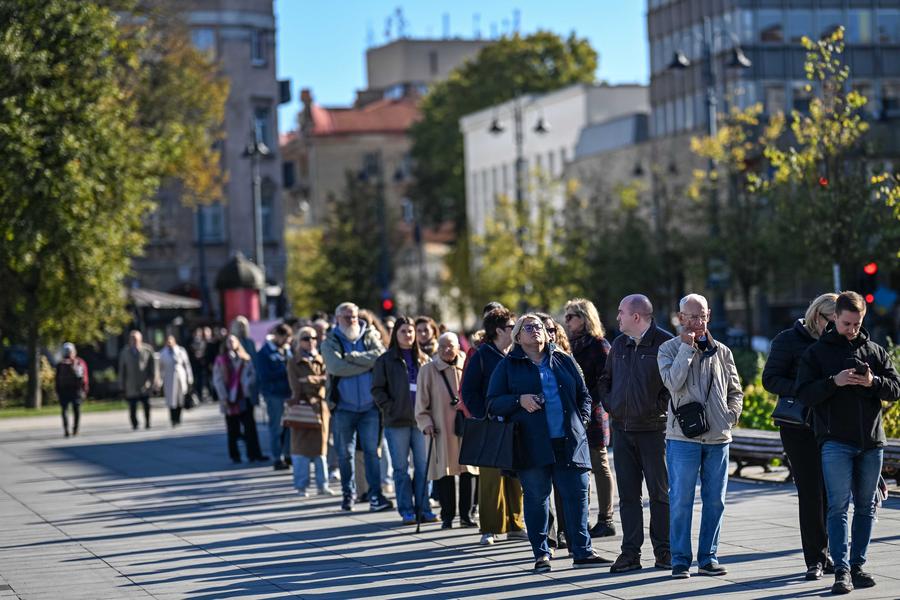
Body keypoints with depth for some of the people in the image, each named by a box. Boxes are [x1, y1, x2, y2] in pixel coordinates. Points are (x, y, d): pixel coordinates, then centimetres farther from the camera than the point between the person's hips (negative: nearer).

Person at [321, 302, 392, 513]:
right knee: (345, 453, 6)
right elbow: (337, 367, -15)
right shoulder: (330, 343, 3)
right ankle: (348, 494, 18)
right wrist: (367, 363, -10)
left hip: (369, 406, 0)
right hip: (343, 407, 0)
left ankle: (375, 495, -5)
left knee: (371, 451, -4)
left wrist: (353, 357, -14)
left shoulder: (369, 336, 9)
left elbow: (381, 356, -11)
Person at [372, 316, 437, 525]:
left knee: (423, 466, 3)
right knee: (401, 468, 1)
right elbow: (378, 389, 0)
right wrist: (390, 408, -10)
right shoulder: (386, 360, 2)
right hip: (397, 421, -3)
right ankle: (406, 511, 5)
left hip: (420, 419, 3)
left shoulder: (423, 359, 11)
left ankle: (423, 508, 9)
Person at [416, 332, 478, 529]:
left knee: (469, 471, 0)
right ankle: (447, 516, 8)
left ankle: (467, 514, 10)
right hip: (441, 429, -1)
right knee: (445, 472, -1)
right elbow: (422, 401, 3)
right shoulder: (428, 370, 3)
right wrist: (426, 422, -7)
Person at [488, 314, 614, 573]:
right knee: (537, 498, 1)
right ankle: (541, 554, 9)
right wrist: (519, 400, -13)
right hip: (532, 443, -2)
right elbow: (493, 403, 3)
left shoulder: (564, 361, 16)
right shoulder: (508, 366, 8)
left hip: (569, 441, 2)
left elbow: (583, 394, 20)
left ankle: (582, 551, 2)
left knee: (577, 494, -2)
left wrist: (581, 419, 5)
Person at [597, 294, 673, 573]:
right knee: (628, 493, 6)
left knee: (660, 492, 1)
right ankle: (630, 552, 8)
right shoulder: (619, 344, 12)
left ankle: (663, 551, 9)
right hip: (622, 429, 6)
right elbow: (604, 379, 24)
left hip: (653, 429, -6)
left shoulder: (665, 343, -8)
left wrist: (660, 407, -13)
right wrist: (609, 404, 11)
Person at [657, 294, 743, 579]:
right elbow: (673, 382, -17)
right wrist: (687, 347, -14)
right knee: (681, 500, -3)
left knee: (715, 501, 7)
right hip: (683, 437, -4)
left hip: (718, 438, 4)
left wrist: (731, 416, 1)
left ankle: (708, 558, 15)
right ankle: (680, 560, 4)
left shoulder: (722, 352, 12)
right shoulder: (669, 349, 1)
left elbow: (735, 391, 18)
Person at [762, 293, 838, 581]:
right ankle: (815, 560, -1)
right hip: (800, 429, -4)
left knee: (830, 492, 4)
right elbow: (770, 379, -6)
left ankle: (823, 555, 14)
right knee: (811, 492, -5)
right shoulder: (789, 340, -2)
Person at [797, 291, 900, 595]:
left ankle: (857, 565, 17)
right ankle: (842, 571, -12)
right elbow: (804, 393, -5)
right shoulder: (816, 352, 2)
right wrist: (834, 381, -20)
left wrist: (873, 382, -14)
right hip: (835, 441, -4)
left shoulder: (875, 351, 10)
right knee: (838, 506, -9)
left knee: (866, 506, 8)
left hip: (872, 441, 4)